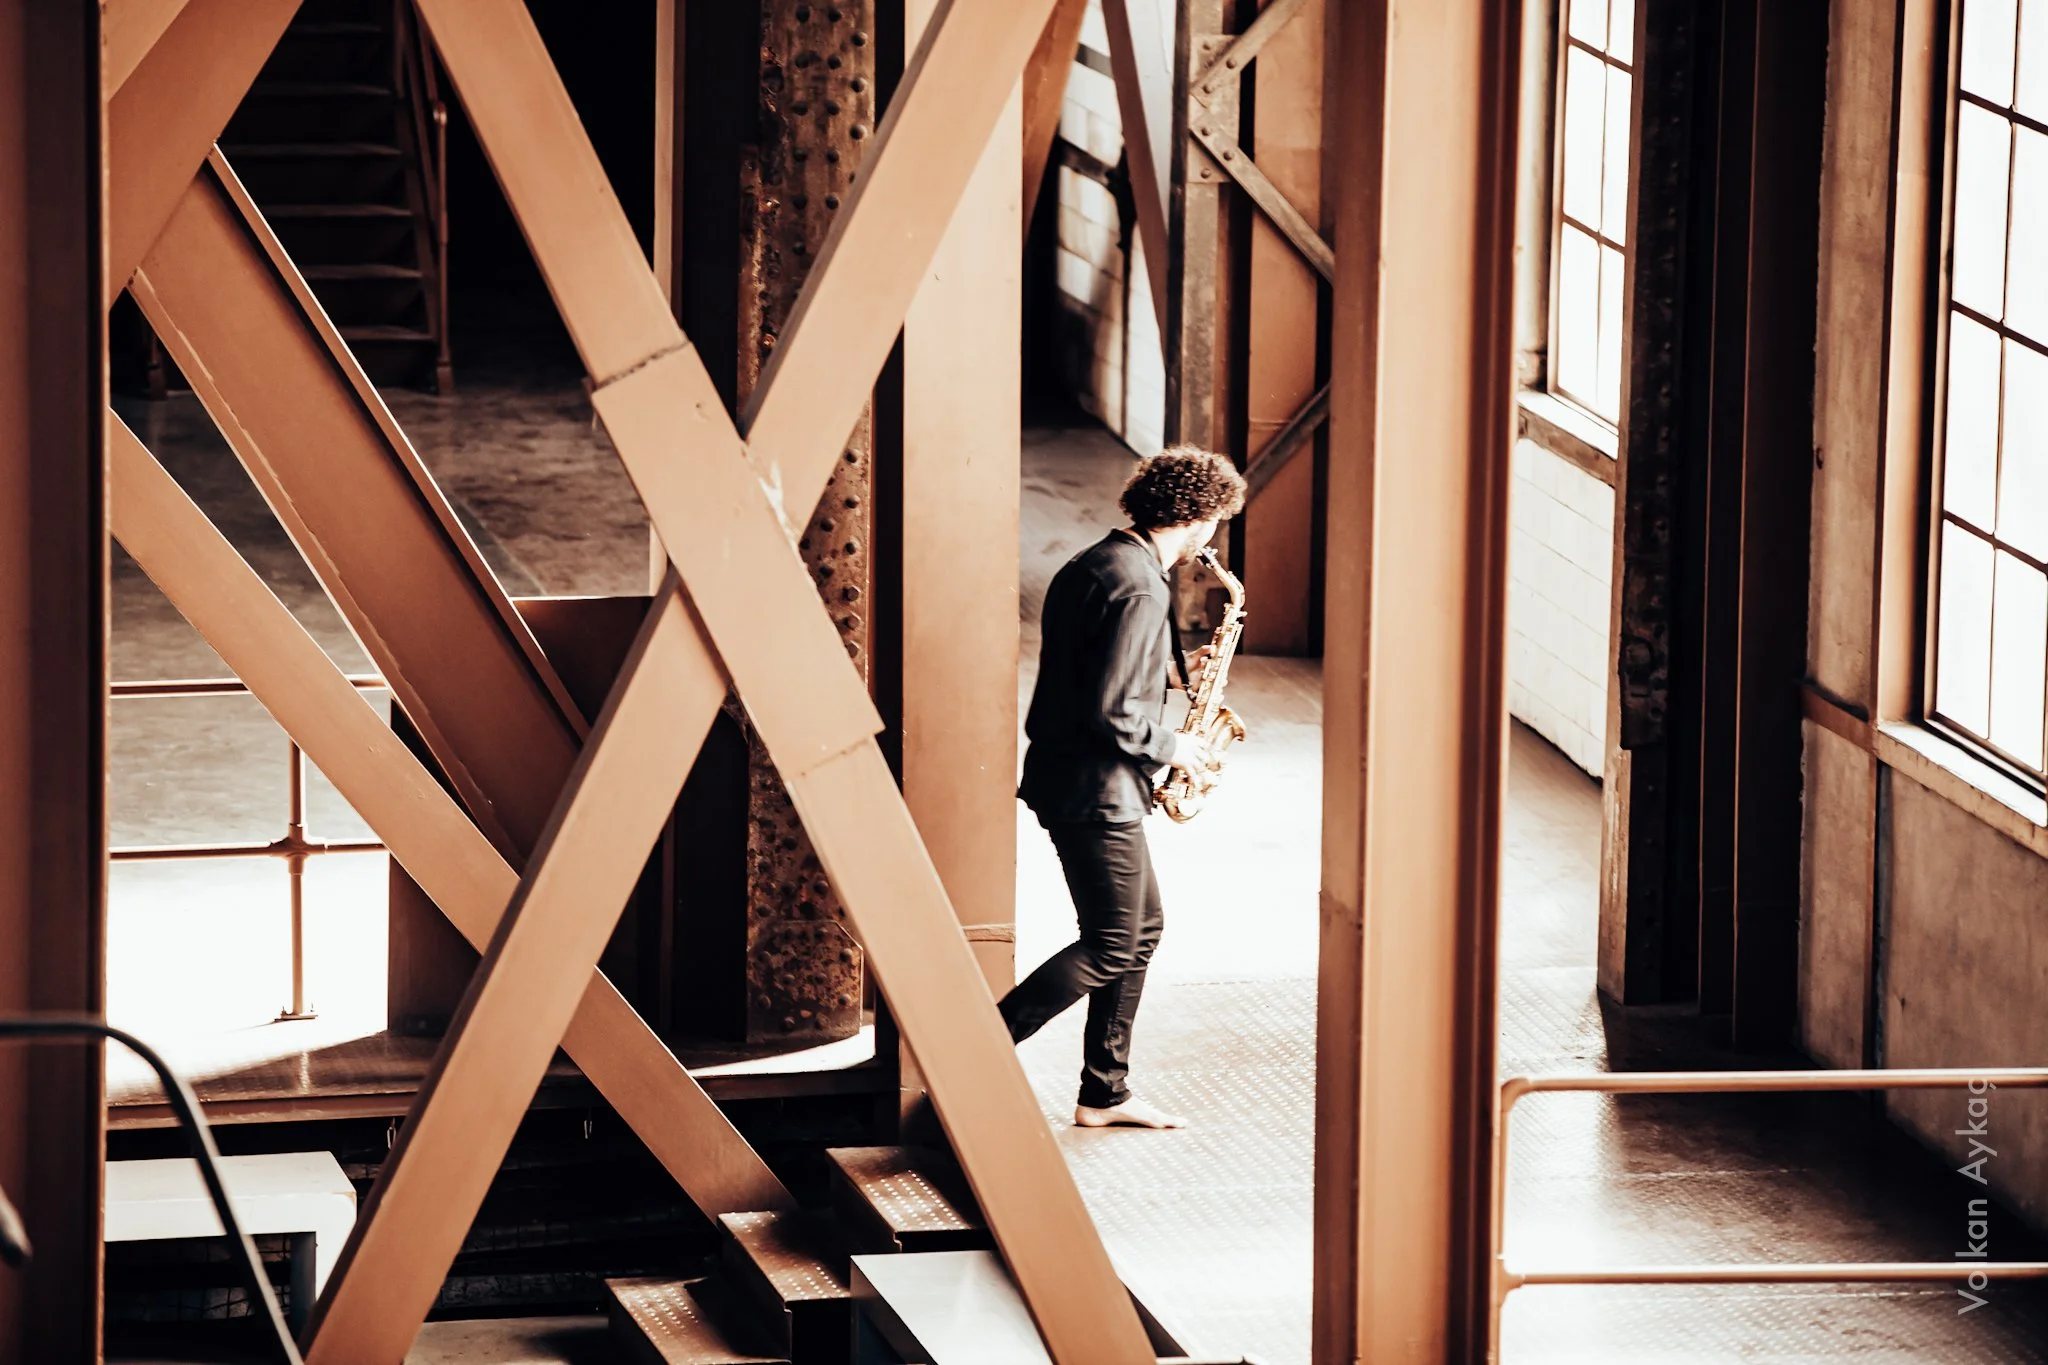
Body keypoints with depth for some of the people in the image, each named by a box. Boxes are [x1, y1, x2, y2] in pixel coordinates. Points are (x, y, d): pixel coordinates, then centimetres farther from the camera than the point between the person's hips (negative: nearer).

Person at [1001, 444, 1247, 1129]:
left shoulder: (1096, 565, 11)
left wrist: (1170, 670, 13)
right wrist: (1171, 746, -10)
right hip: (1096, 790, -11)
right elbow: (1109, 710, -25)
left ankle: (1104, 1093, 20)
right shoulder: (1139, 590, -21)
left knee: (1143, 926, 16)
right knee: (1113, 946, -3)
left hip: (1066, 776, 11)